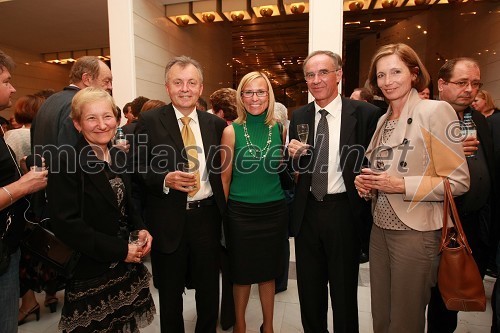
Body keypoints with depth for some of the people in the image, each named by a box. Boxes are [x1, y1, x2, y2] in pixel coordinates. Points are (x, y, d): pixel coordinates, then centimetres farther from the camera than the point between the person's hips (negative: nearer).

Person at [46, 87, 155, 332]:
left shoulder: (119, 157, 4)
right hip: (90, 272, -6)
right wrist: (119, 250, -20)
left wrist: (141, 229, -5)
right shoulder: (66, 163, -16)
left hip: (128, 267, 6)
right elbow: (66, 225, -20)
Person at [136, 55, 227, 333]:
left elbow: (220, 169, 7)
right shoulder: (149, 121, -4)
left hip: (207, 216, 3)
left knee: (209, 290, 19)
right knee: (170, 294, 18)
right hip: (169, 221, -2)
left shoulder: (215, 123, 5)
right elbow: (138, 170, -6)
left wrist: (223, 210, 0)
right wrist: (166, 180, -23)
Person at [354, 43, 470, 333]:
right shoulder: (384, 120, 10)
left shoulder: (436, 111, -10)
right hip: (380, 229, 6)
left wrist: (401, 185, -21)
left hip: (416, 233, -6)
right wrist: (366, 181, -1)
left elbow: (458, 181, -12)